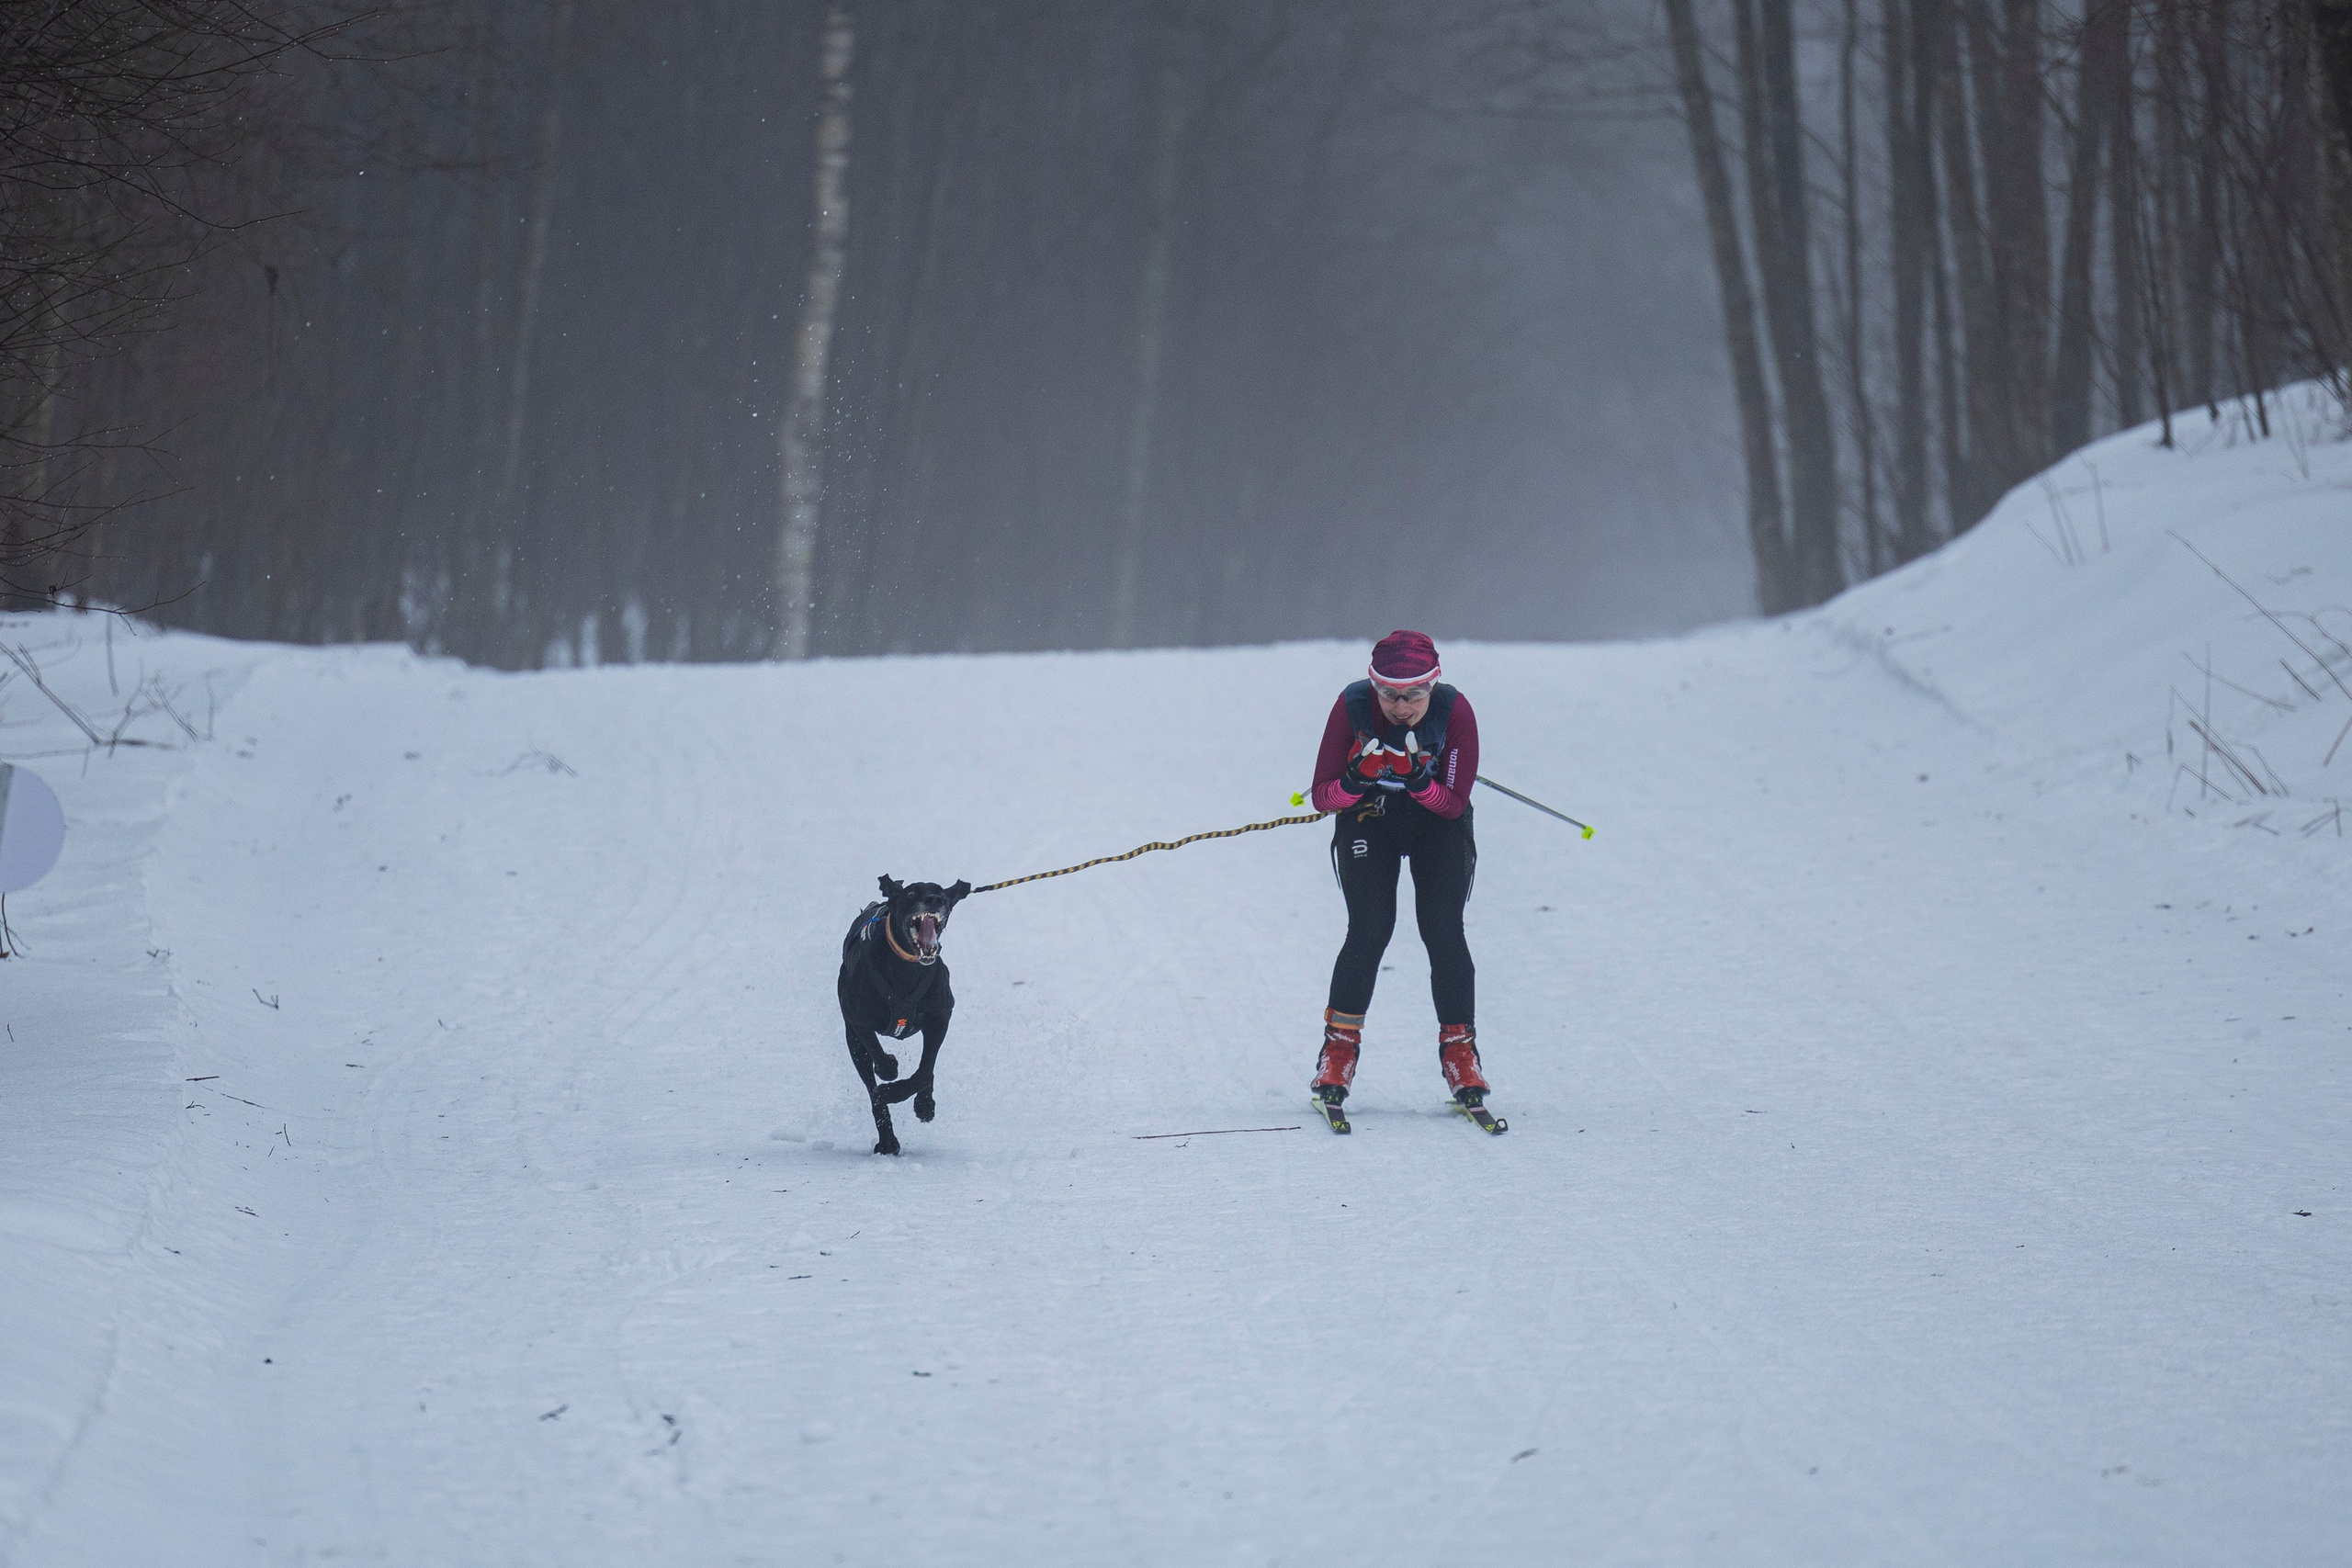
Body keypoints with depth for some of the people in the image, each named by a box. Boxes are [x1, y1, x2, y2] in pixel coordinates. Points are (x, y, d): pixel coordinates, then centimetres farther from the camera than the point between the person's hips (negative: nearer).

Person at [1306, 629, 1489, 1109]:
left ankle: (1459, 1051, 1)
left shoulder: (1455, 712, -24)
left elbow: (1456, 803, -20)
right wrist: (1355, 780, -40)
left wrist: (1419, 782, -39)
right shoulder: (1352, 707, -23)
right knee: (1369, 930, -16)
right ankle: (1339, 1047, -3)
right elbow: (1322, 796, -19)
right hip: (1368, 819, 0)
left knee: (1444, 933, -13)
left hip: (1438, 822, 0)